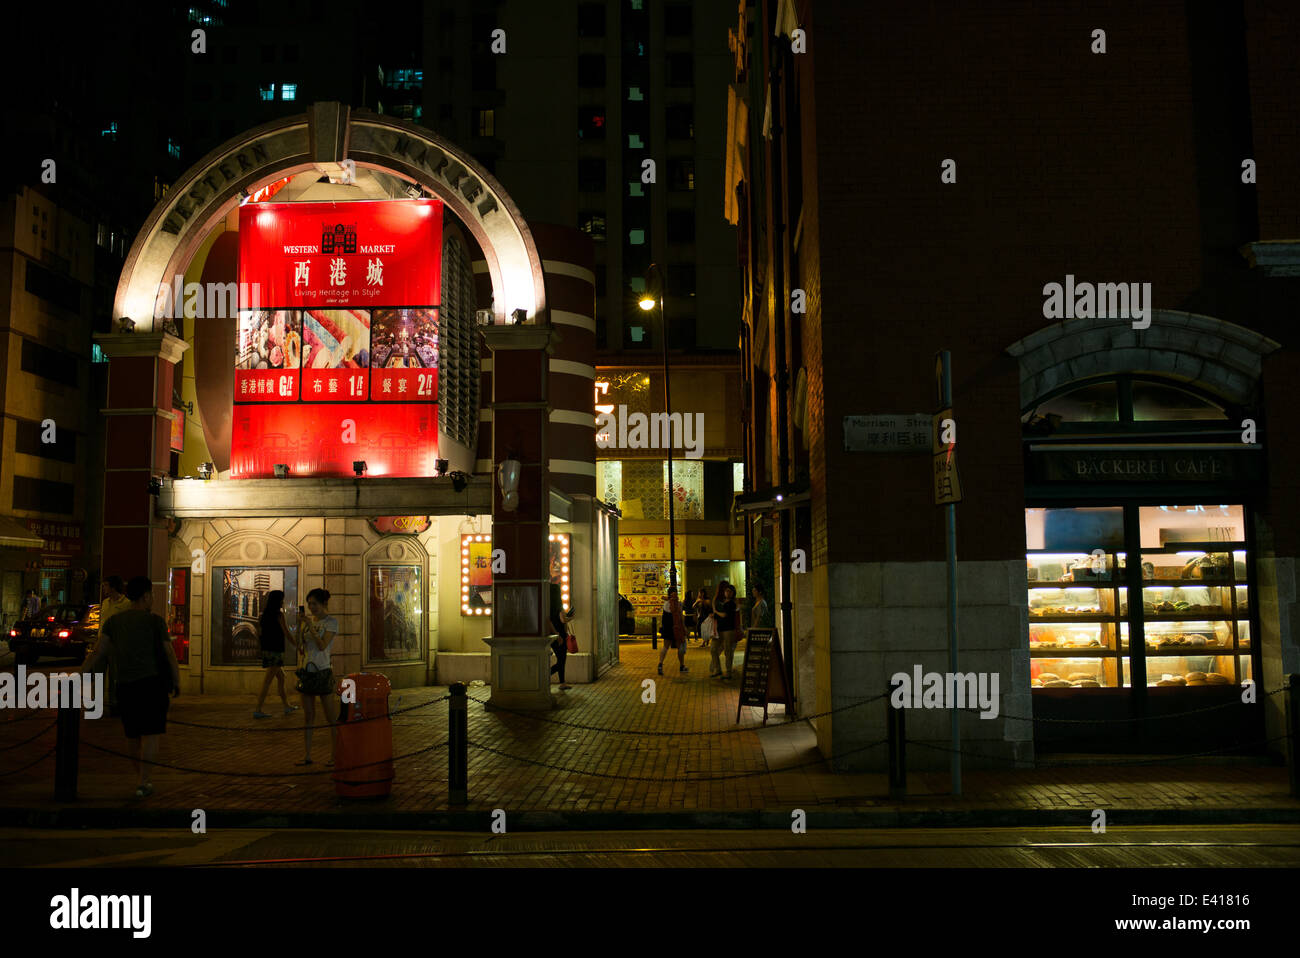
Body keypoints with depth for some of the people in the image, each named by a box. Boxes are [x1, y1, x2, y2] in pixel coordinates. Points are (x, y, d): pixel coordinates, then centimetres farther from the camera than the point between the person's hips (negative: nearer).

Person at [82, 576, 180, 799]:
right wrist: (177, 682, 12)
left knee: (133, 735, 16)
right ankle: (143, 784, -7)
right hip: (152, 682, -4)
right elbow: (170, 655, 0)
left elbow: (97, 652, 0)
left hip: (125, 686, 5)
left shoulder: (114, 622, 10)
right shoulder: (155, 621, -1)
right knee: (150, 735, -1)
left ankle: (142, 778, 26)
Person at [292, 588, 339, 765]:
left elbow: (322, 645, -16)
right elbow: (299, 647, 7)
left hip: (323, 671, -6)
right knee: (308, 717, 8)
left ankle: (334, 754, 6)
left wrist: (310, 626, -18)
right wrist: (299, 626, -4)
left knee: (332, 717, -1)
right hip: (307, 671, 6)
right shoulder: (307, 620, 12)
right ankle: (306, 755, 12)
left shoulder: (331, 622, -5)